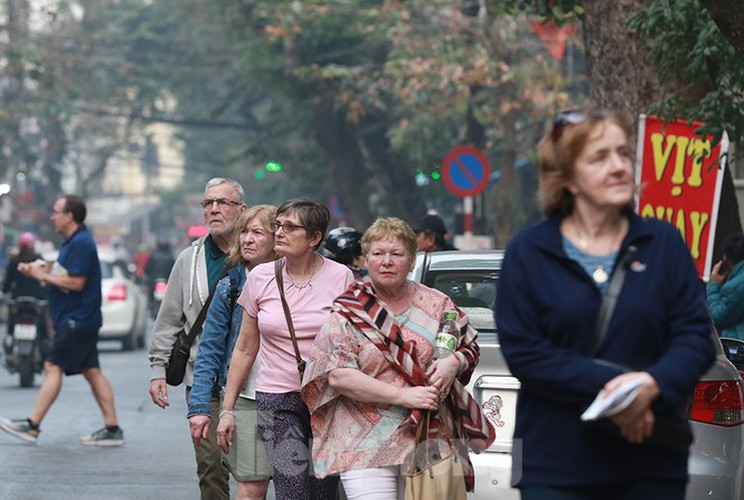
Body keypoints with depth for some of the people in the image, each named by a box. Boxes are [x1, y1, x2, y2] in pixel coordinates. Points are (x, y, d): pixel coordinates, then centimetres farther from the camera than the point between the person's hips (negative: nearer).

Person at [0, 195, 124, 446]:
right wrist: (44, 272, 9)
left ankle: (32, 425, -11)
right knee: (92, 371, 8)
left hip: (76, 321, -11)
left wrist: (44, 276, -13)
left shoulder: (81, 244, -16)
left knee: (53, 367, -10)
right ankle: (112, 429, 8)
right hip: (81, 320, 11)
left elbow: (75, 283, -22)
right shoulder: (73, 242, 17)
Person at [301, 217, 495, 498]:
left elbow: (471, 347, 20)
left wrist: (454, 362, -5)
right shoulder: (348, 314, 1)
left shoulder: (436, 305, 11)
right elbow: (338, 377, -8)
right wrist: (403, 396, -15)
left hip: (429, 441, 3)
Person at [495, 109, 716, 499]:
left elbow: (695, 335, 1)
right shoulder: (528, 251, 2)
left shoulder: (663, 243, 7)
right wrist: (608, 385, -18)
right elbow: (522, 350, -7)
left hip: (652, 467, 2)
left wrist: (652, 386, -20)